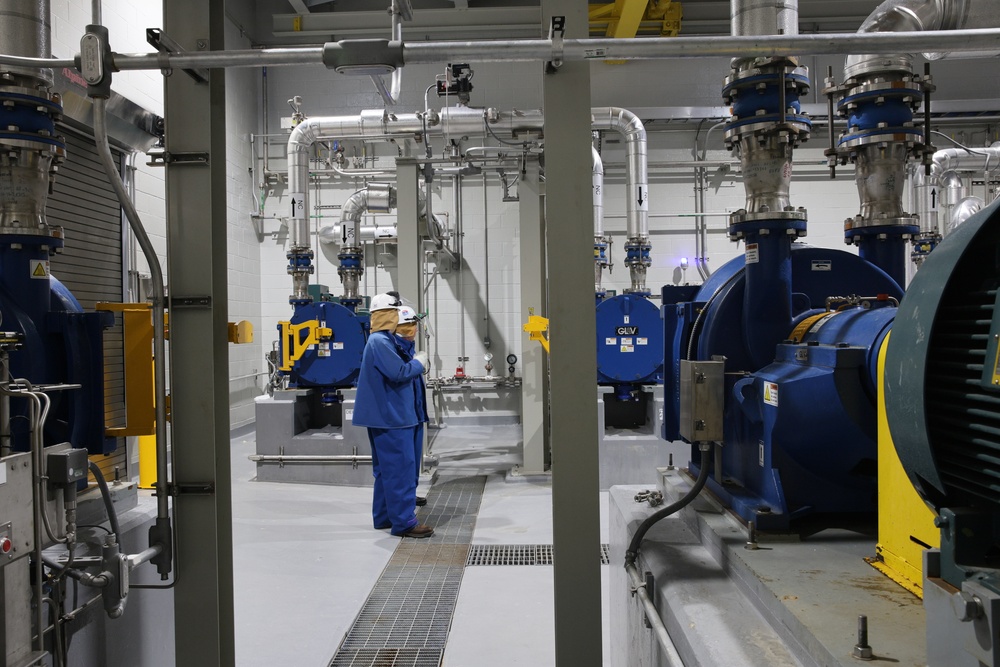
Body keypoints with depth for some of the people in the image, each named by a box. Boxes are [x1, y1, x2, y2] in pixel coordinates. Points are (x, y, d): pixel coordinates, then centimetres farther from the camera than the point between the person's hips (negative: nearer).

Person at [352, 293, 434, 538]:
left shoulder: (382, 340, 15)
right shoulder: (380, 342, -18)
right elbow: (399, 373, -24)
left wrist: (413, 363, 5)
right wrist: (419, 362, -8)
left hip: (386, 415, 11)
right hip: (391, 417, -11)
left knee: (387, 468, 16)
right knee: (400, 468, -8)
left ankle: (384, 516, 24)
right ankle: (404, 522, -5)